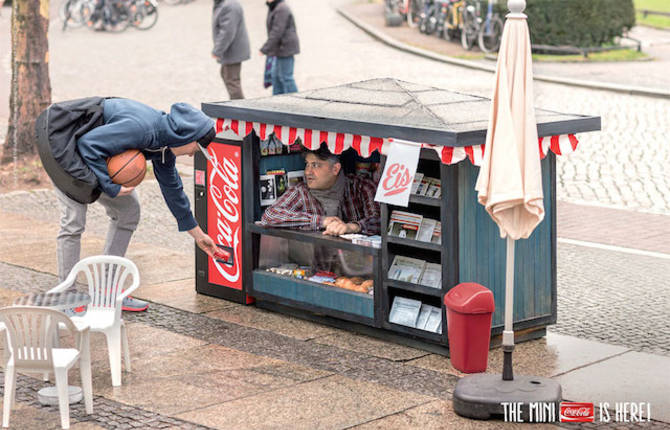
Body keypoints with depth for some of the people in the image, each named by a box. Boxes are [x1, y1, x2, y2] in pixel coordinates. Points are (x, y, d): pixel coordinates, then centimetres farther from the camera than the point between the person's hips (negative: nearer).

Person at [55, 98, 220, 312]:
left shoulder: (164, 143, -3)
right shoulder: (141, 128, -34)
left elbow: (172, 187, 10)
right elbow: (89, 143, -33)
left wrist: (197, 234, 17)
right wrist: (111, 187, -29)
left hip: (97, 158, 10)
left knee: (128, 210, 7)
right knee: (74, 221, -16)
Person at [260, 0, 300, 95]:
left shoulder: (282, 9, -19)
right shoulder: (273, 8, 12)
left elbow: (277, 32, -24)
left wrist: (265, 49, -24)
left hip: (285, 48, -10)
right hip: (281, 48, 10)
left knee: (285, 77, -5)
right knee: (276, 76, 13)